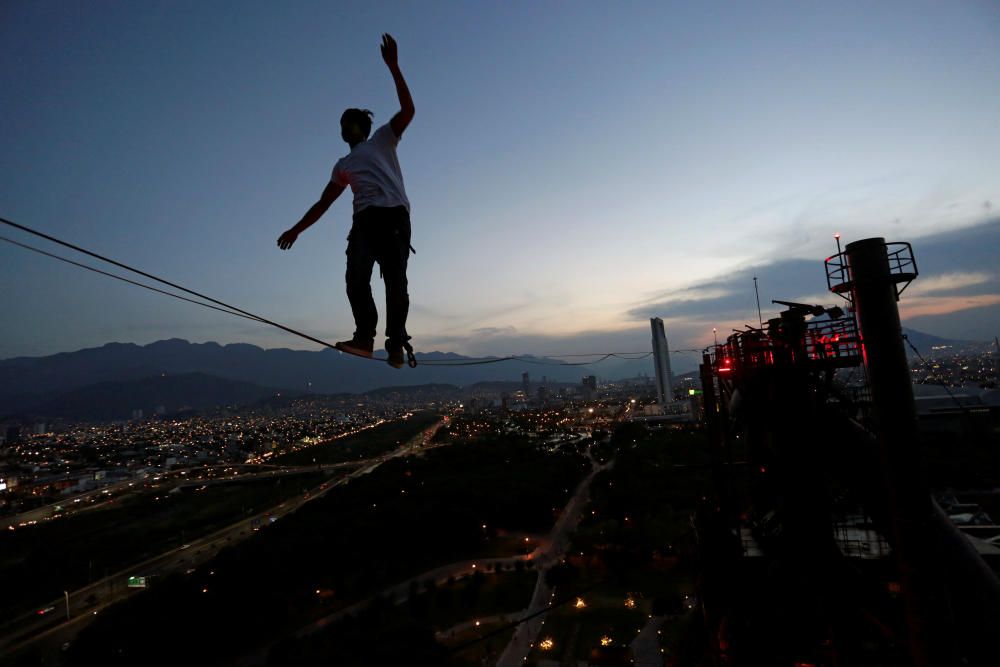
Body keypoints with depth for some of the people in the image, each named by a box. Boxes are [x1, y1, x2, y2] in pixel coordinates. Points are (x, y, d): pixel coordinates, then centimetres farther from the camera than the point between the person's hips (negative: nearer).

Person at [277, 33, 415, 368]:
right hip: (365, 219, 5)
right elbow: (323, 203, 31)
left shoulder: (383, 139, 21)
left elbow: (407, 110, 7)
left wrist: (393, 67, 1)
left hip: (394, 215, -4)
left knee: (396, 282, -13)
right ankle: (364, 336, -20)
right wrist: (297, 229, 28)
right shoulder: (343, 165, 31)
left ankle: (396, 344, -14)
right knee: (356, 279, -17)